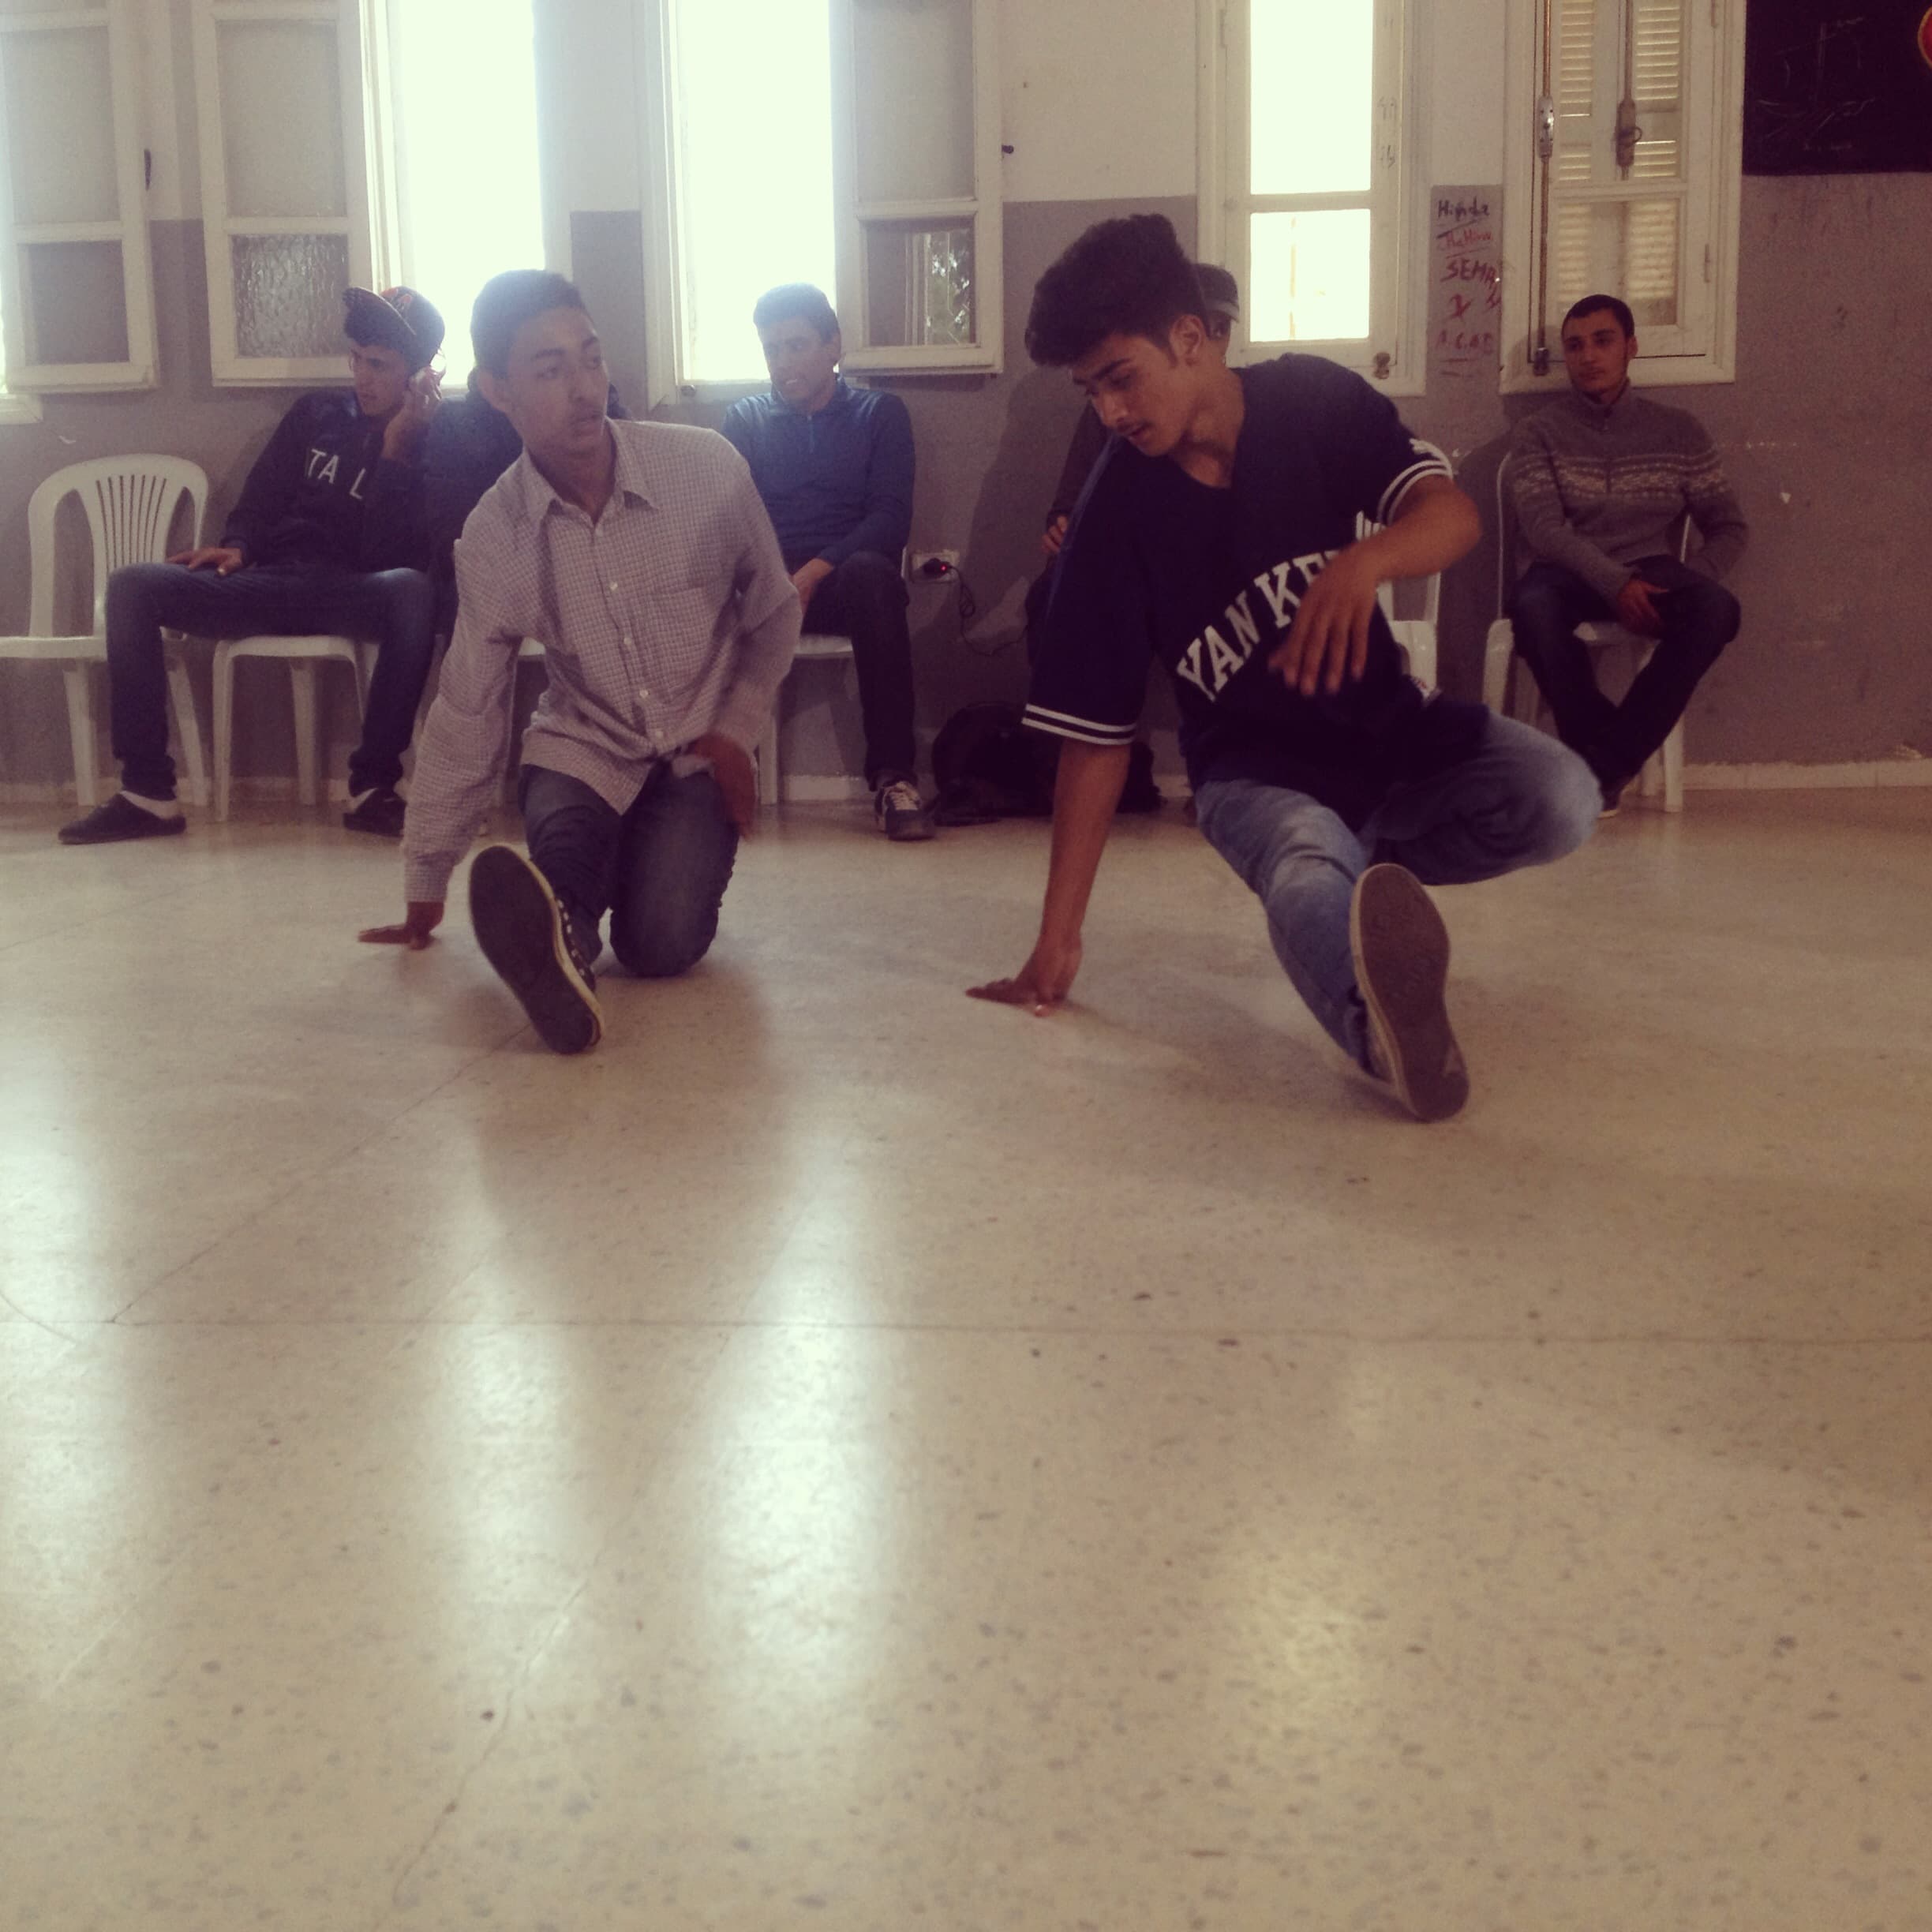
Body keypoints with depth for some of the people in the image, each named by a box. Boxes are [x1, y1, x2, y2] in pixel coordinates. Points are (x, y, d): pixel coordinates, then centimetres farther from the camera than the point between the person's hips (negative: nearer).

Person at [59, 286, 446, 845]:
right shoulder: (317, 413, 15)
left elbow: (389, 556, -12)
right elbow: (261, 498, 19)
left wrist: (395, 450, -16)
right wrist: (237, 547, -2)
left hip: (354, 596, -4)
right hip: (273, 582, 5)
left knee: (413, 591, -39)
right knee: (133, 587, -16)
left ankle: (373, 788, -31)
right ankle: (148, 794, -18)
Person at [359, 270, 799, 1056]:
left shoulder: (708, 468, -16)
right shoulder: (491, 535, -11)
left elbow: (773, 613, 4)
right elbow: (466, 714, -1)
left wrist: (737, 731, -7)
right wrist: (425, 889, 3)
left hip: (700, 756, 0)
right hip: (581, 750, 1)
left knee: (661, 944, -22)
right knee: (562, 845, -34)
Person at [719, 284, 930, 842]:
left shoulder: (880, 413, 15)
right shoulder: (744, 420, 21)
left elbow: (890, 518, 0)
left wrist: (814, 573, -17)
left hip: (841, 575, -1)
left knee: (872, 575, -38)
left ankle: (893, 775, -37)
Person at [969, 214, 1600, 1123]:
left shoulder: (1312, 400, -7)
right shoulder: (1117, 510, -11)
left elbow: (1453, 512, -17)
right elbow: (1094, 735, -10)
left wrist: (1364, 563, -43)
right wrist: (1057, 942, -12)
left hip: (1390, 724, 3)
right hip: (1253, 766, -3)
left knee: (1561, 798, -24)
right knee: (1308, 880, -37)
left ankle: (1369, 863, 1)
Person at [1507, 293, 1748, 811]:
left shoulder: (1679, 430, 12)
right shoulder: (1540, 432, 6)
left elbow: (1729, 526, 10)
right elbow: (1543, 528, -8)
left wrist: (1691, 586, -12)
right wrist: (1615, 583, -23)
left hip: (1648, 575, 2)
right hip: (1569, 575, -2)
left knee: (1716, 609, -33)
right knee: (1534, 608, -39)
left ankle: (1602, 763, -27)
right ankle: (1614, 762, -23)